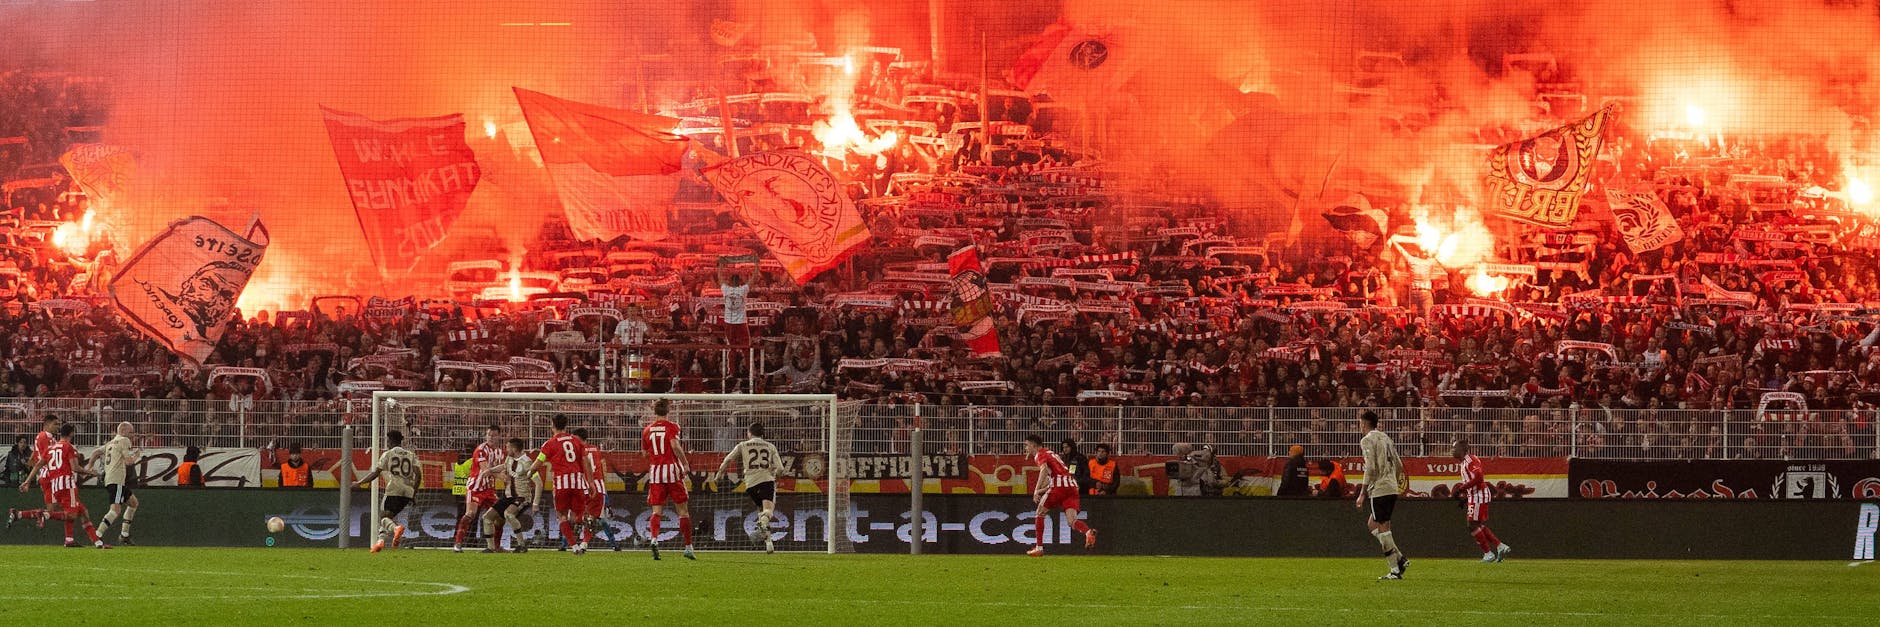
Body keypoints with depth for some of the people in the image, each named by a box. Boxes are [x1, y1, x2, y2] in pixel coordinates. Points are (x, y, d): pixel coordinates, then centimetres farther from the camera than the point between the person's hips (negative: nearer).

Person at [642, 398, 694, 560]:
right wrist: (686, 465, -12)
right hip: (672, 469, -3)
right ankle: (688, 547, 6)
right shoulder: (672, 427, -3)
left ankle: (653, 539, -26)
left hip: (654, 470, 3)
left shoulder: (647, 430, 9)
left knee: (656, 511, 0)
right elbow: (675, 446, -17)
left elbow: (644, 454, 12)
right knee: (683, 510, 6)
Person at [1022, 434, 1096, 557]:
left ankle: (1039, 548, 11)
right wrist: (1041, 490, 36)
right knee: (1072, 521, -6)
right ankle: (1089, 532, -37)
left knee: (1040, 513, 11)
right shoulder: (1050, 454, 31)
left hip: (1059, 486, -7)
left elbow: (1044, 469, -16)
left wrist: (1037, 491, -19)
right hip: (1072, 485, 7)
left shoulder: (1040, 454, 5)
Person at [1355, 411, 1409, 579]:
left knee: (1382, 528, -5)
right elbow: (1399, 465, 20)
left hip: (1379, 489, -9)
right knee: (1372, 524, 16)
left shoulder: (1368, 440, -8)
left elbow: (1370, 468, -16)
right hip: (1392, 488, 9)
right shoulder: (1385, 438, 18)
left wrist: (1363, 494, -14)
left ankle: (1395, 570, -9)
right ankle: (1400, 559, 7)